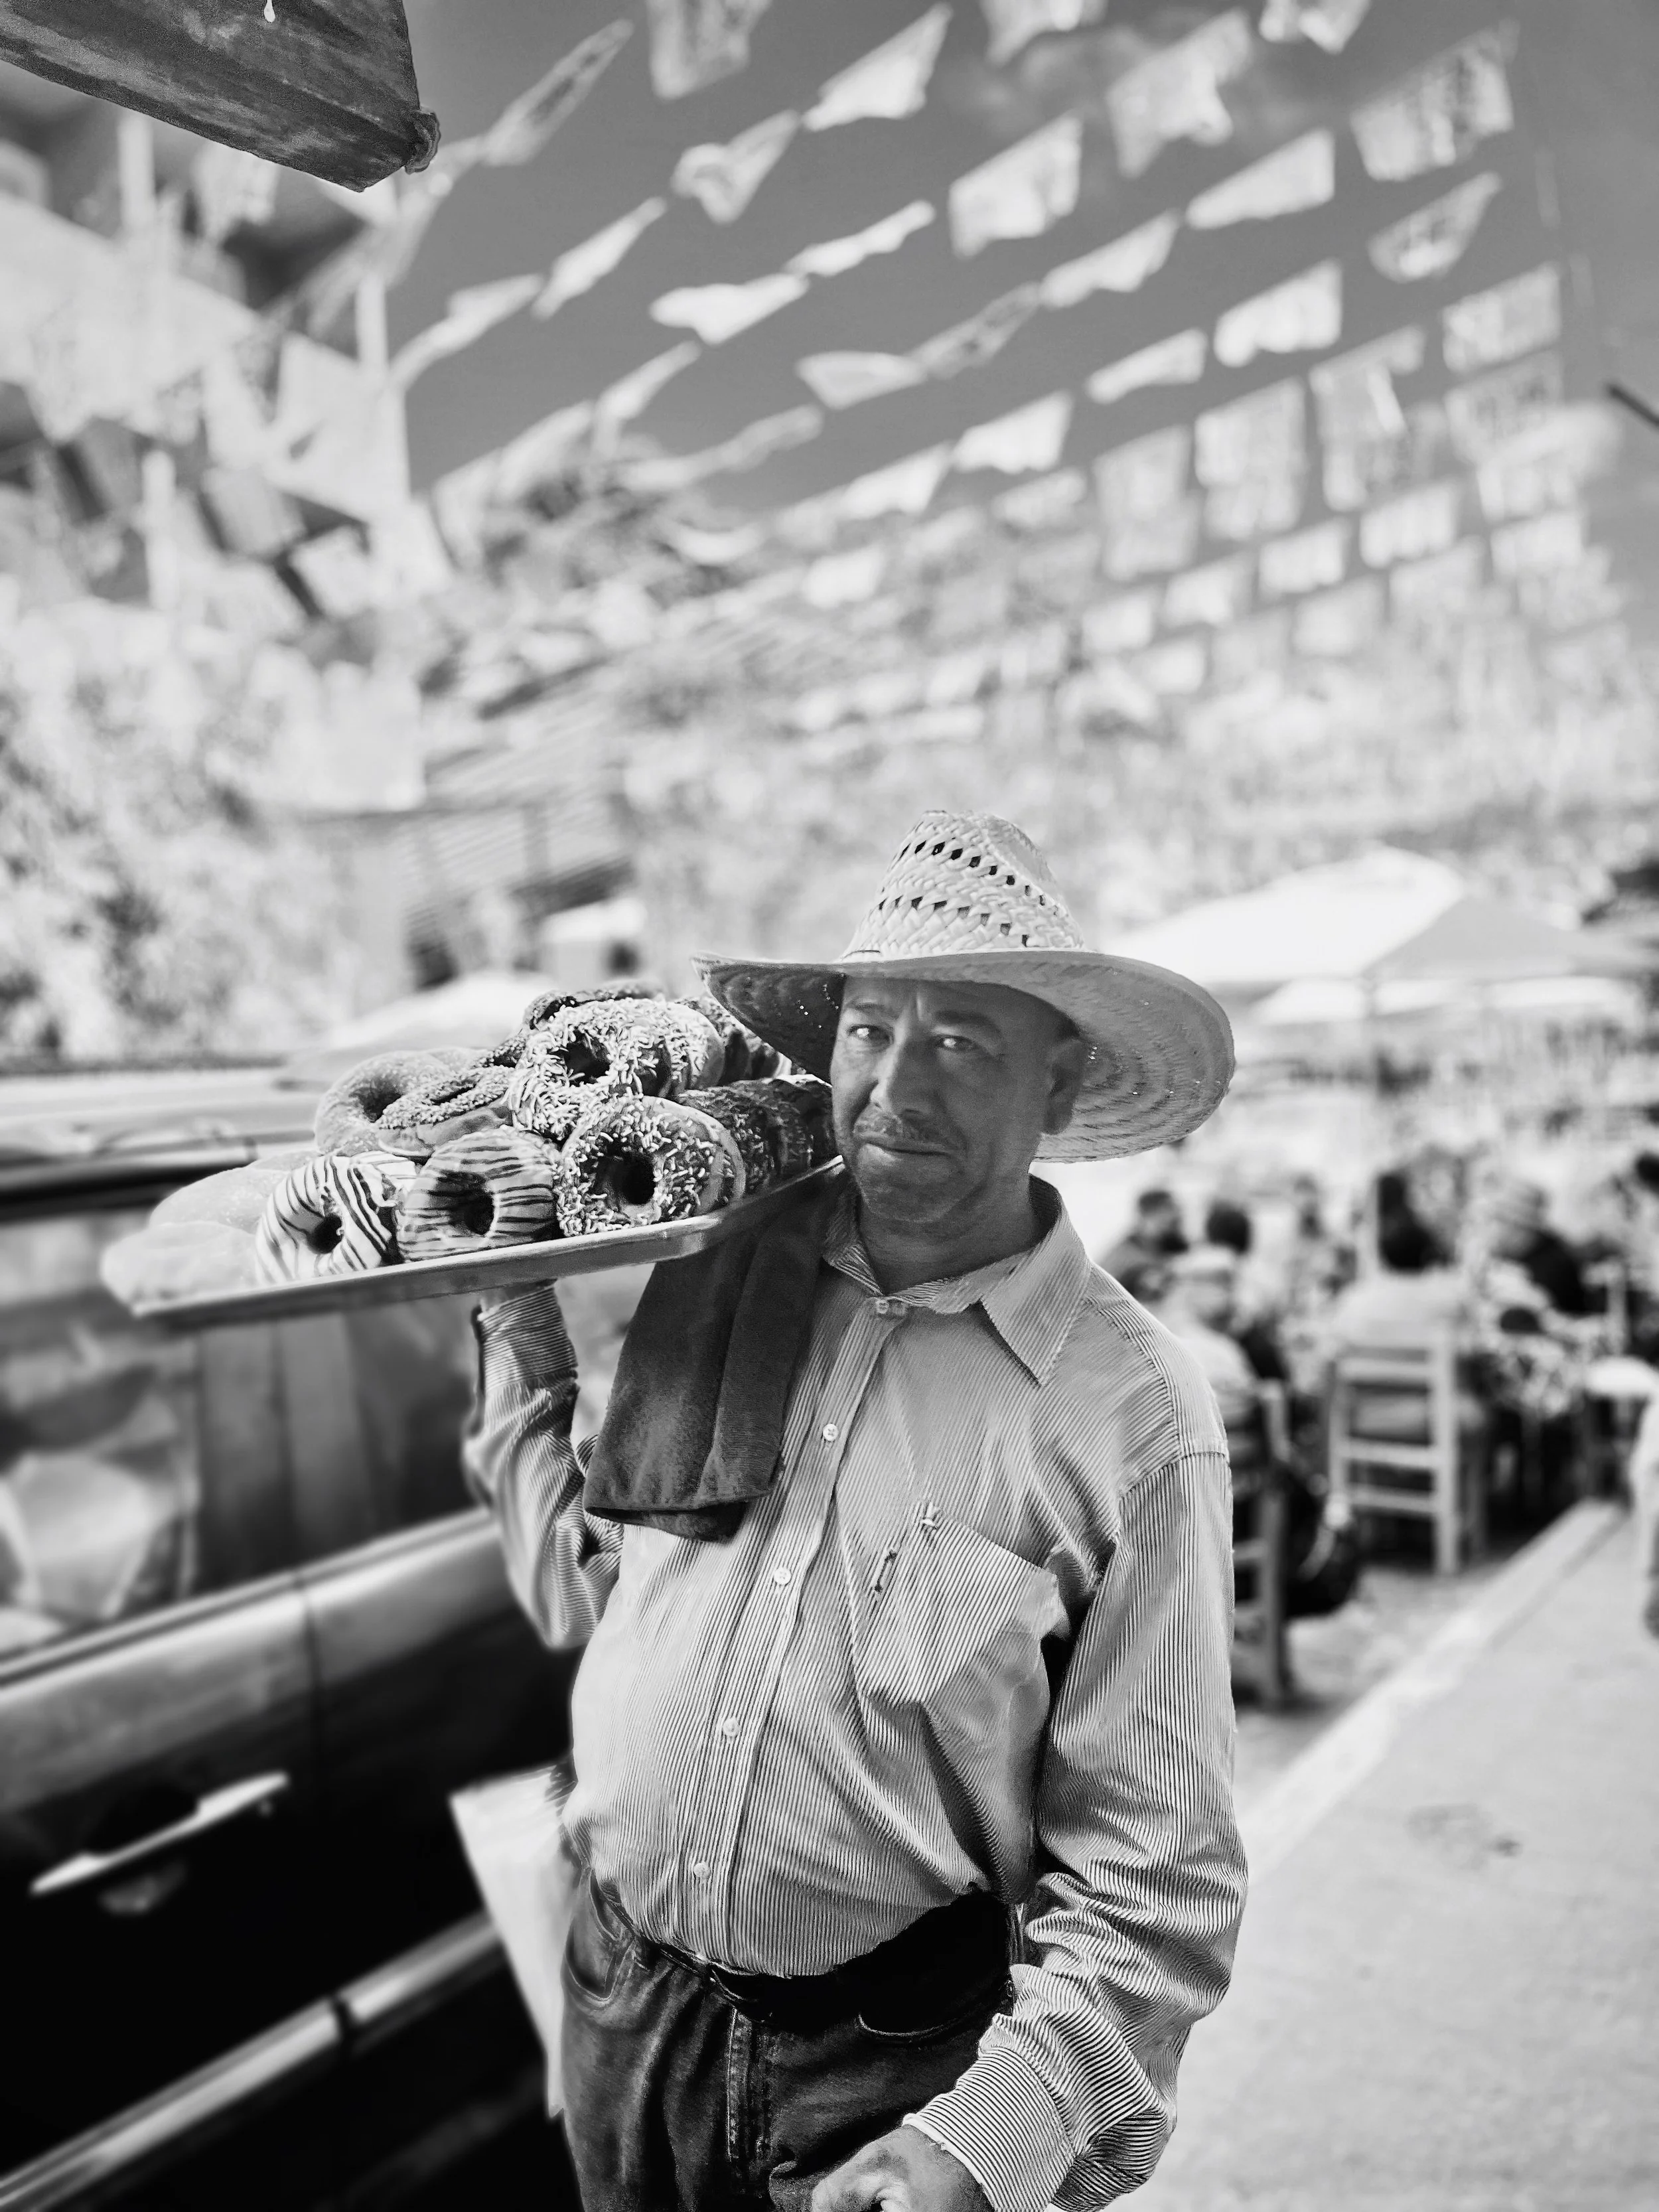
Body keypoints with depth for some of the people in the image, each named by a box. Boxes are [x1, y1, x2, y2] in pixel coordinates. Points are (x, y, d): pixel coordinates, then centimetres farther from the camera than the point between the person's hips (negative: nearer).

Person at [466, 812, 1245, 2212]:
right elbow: (580, 1588, 10)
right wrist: (519, 1333, 4)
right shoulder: (718, 1278, -4)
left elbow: (1152, 1886, -12)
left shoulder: (1133, 1416, -16)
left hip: (902, 2067, -4)